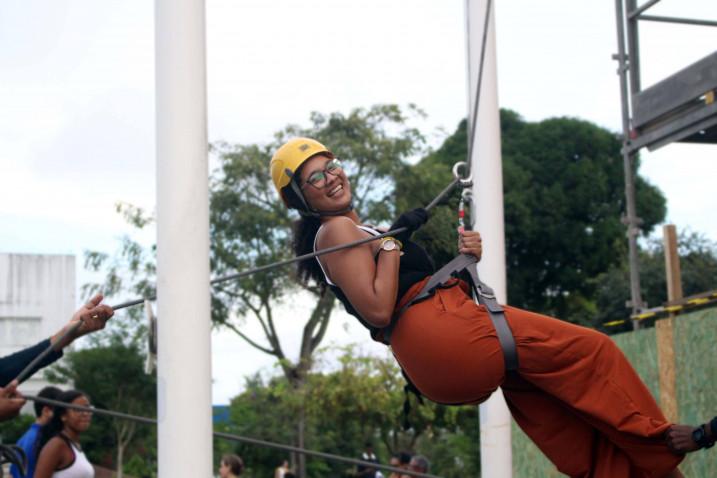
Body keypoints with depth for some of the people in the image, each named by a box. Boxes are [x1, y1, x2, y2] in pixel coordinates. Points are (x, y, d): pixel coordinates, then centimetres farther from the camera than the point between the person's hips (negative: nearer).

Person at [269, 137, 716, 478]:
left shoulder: (353, 231, 25)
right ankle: (656, 440, 10)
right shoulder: (335, 231, -6)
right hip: (440, 334, -10)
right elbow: (378, 310, -18)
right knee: (591, 350, -2)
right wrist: (394, 240, -13)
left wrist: (464, 260, 7)